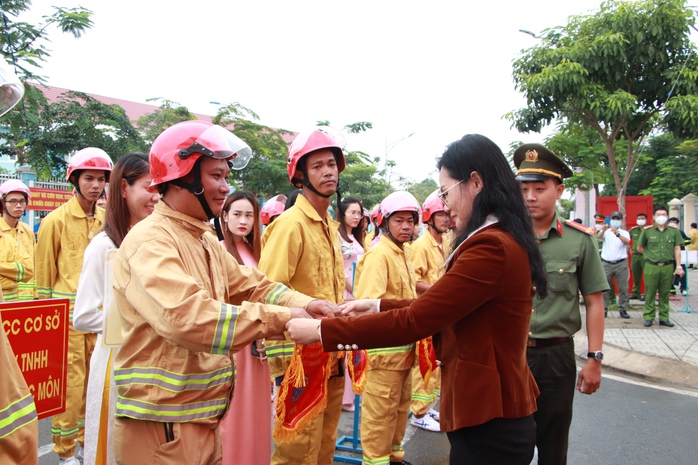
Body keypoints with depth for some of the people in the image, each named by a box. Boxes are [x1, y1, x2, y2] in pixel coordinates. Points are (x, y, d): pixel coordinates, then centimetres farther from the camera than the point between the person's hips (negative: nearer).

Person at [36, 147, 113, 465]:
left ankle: (87, 439, 29)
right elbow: (44, 271, 0)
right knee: (70, 380, 0)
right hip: (68, 309, -4)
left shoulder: (107, 220, 8)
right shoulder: (56, 220, -5)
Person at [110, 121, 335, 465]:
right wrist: (281, 318, -29)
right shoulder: (150, 241, -19)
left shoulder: (206, 242, 12)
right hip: (163, 423, -8)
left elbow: (253, 286, 7)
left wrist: (305, 304, -11)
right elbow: (187, 317, -32)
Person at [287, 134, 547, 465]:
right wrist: (377, 306, 7)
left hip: (488, 424, -9)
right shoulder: (502, 241, 10)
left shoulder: (491, 248, -23)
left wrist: (321, 330, -17)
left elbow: (414, 322, -24)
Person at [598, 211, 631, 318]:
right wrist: (603, 230, -37)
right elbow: (598, 237, -14)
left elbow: (627, 241, -14)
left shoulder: (624, 233, 9)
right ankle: (604, 309, 6)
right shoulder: (606, 232, 9)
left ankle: (623, 309, 10)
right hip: (606, 264, 0)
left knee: (623, 288, 1)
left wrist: (617, 234, -34)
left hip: (621, 264, 0)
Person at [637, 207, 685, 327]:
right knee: (650, 293, 3)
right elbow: (640, 248, 11)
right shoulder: (647, 231, 2)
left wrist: (678, 266, 1)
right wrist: (651, 255, 6)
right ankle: (648, 317, 11)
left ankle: (664, 318, 18)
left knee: (665, 294, 9)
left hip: (668, 267, 1)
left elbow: (677, 249, 5)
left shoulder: (674, 231, 5)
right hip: (651, 267, -1)